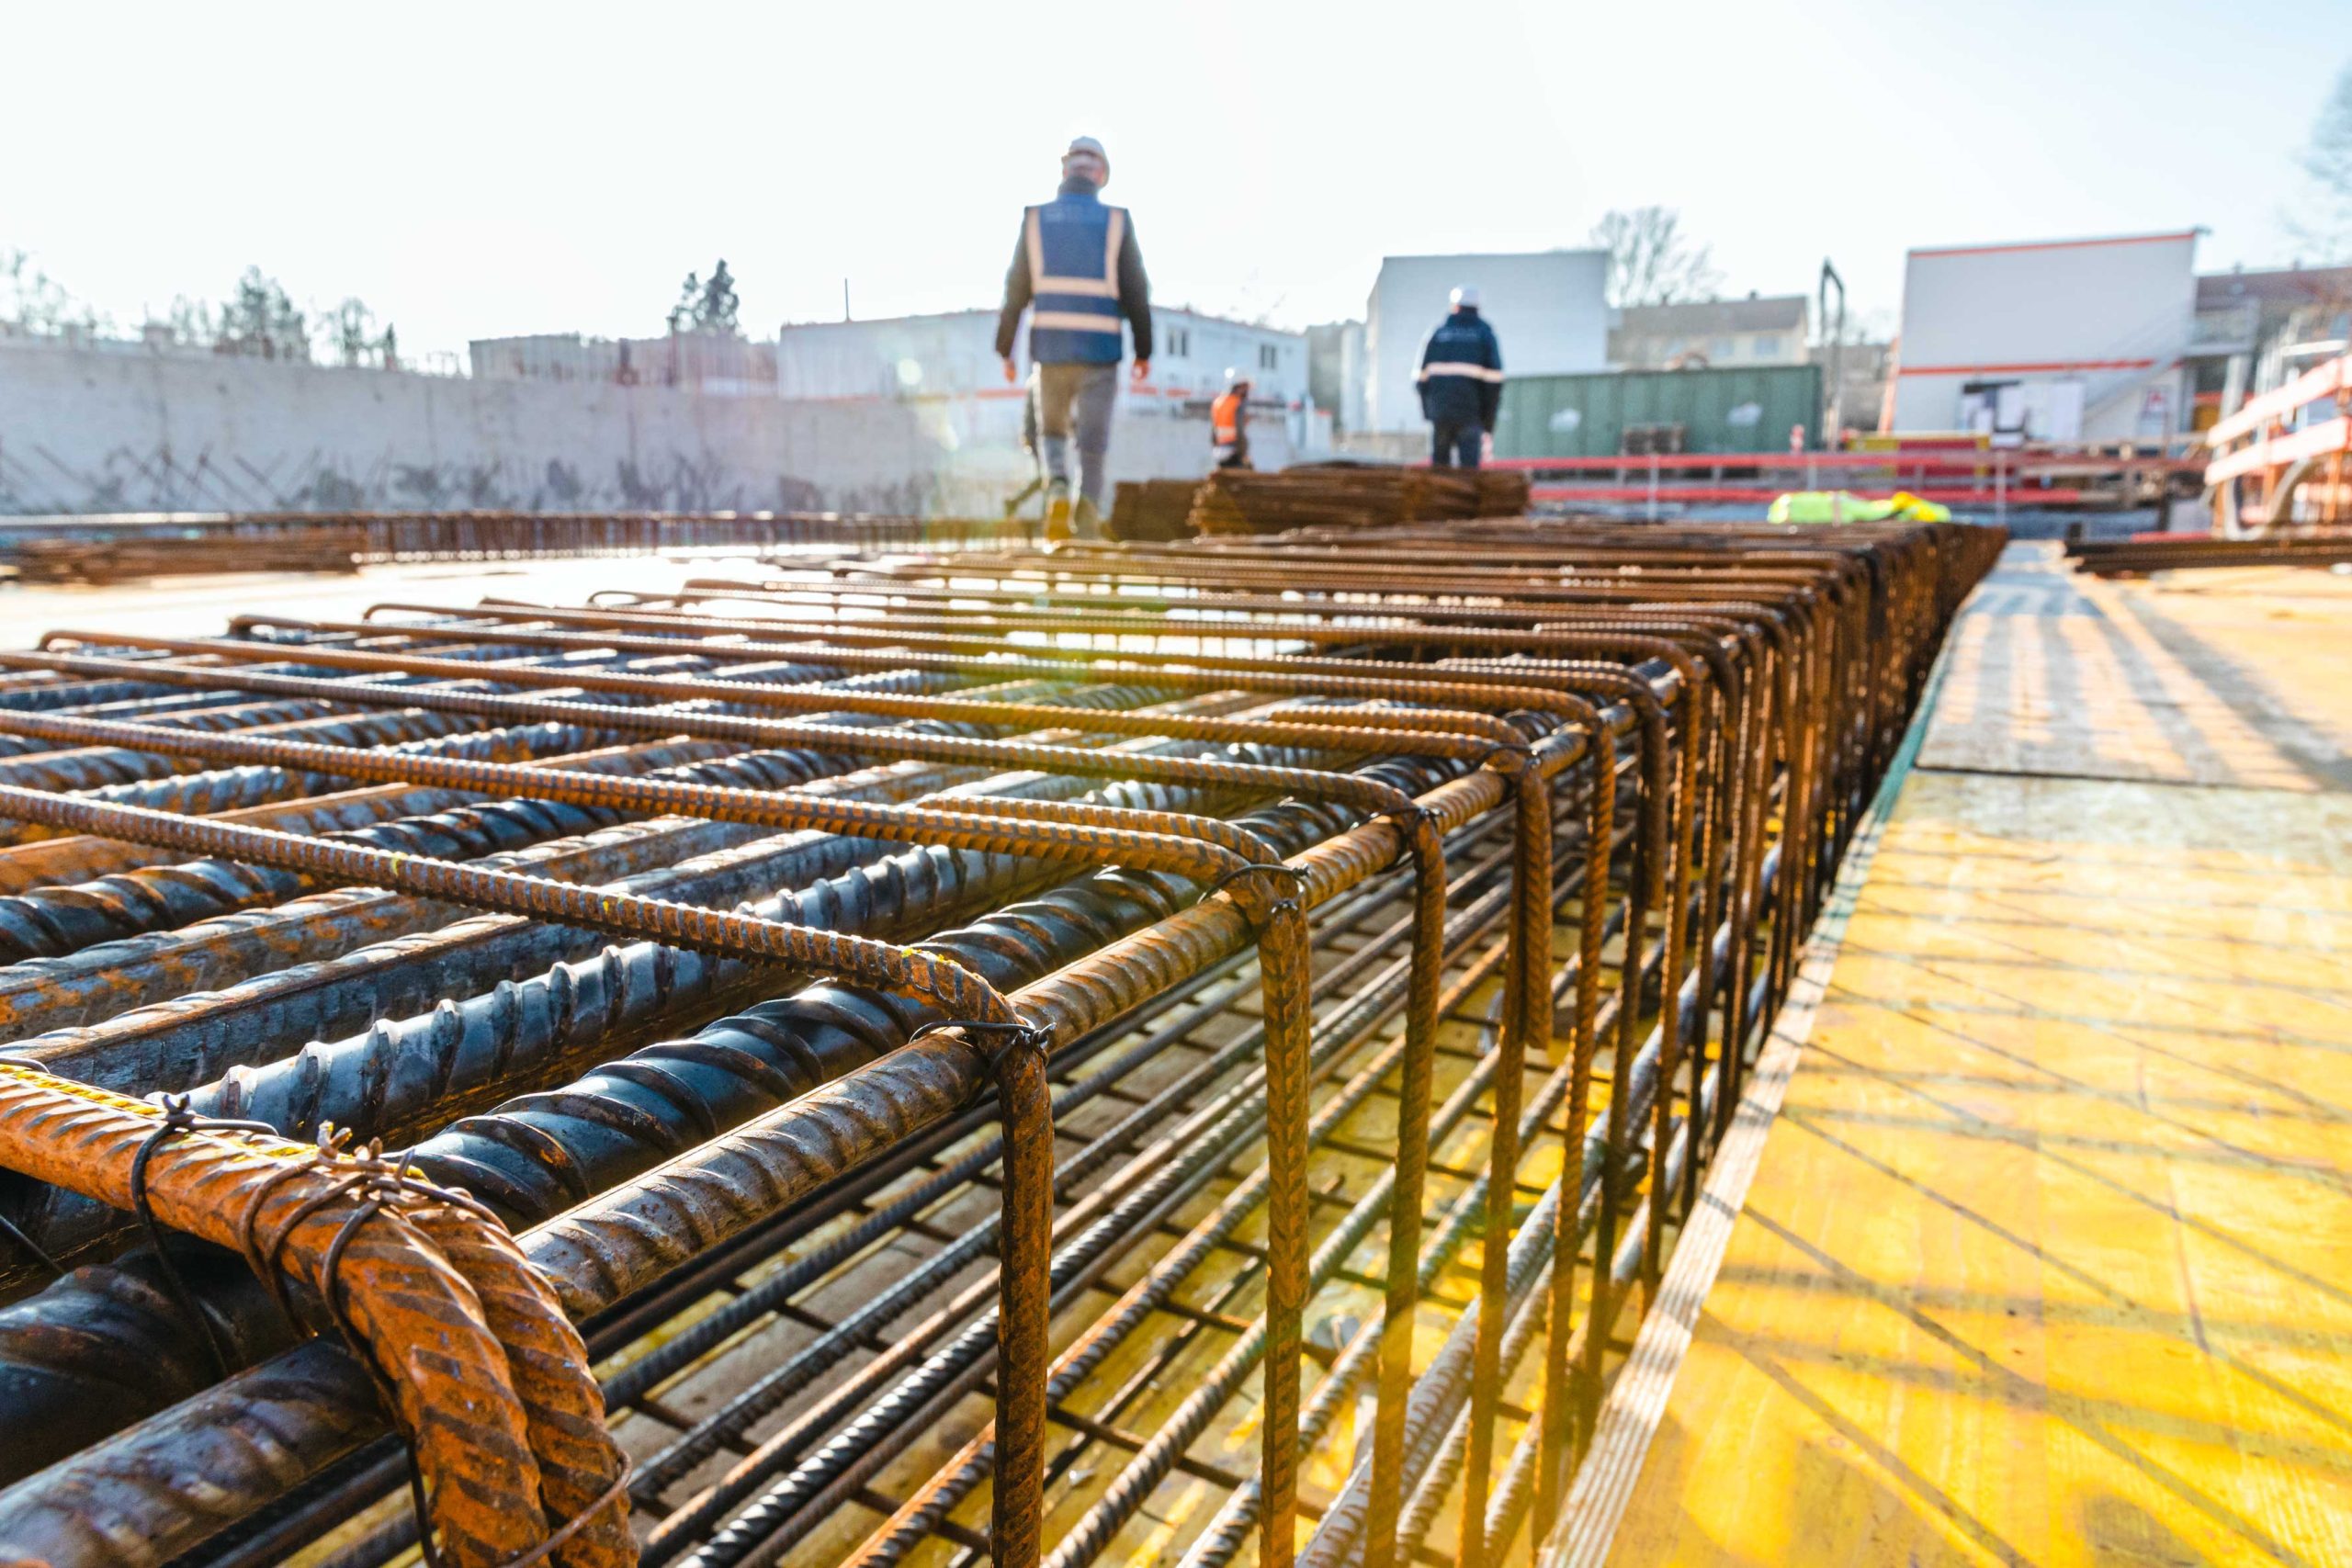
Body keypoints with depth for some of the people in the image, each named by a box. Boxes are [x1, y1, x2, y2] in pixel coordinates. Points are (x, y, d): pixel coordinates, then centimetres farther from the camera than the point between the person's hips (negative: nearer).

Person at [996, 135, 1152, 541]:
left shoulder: (1035, 220, 2)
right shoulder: (1117, 222, -1)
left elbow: (1015, 293, 1)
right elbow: (1136, 294, -2)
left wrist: (1005, 350, 7)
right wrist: (1144, 351, 7)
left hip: (1050, 348, 1)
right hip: (1099, 351, -1)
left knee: (1053, 431, 19)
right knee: (1094, 444, 6)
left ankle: (1057, 490, -10)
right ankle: (1088, 530, 0)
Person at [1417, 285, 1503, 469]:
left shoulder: (1439, 331, 11)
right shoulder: (1485, 332, 6)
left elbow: (1423, 373, 6)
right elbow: (1494, 377, -4)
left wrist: (1427, 411, 12)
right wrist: (1488, 421, 0)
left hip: (1440, 408, 2)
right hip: (1470, 411, -2)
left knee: (1440, 461, 11)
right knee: (1469, 462, -5)